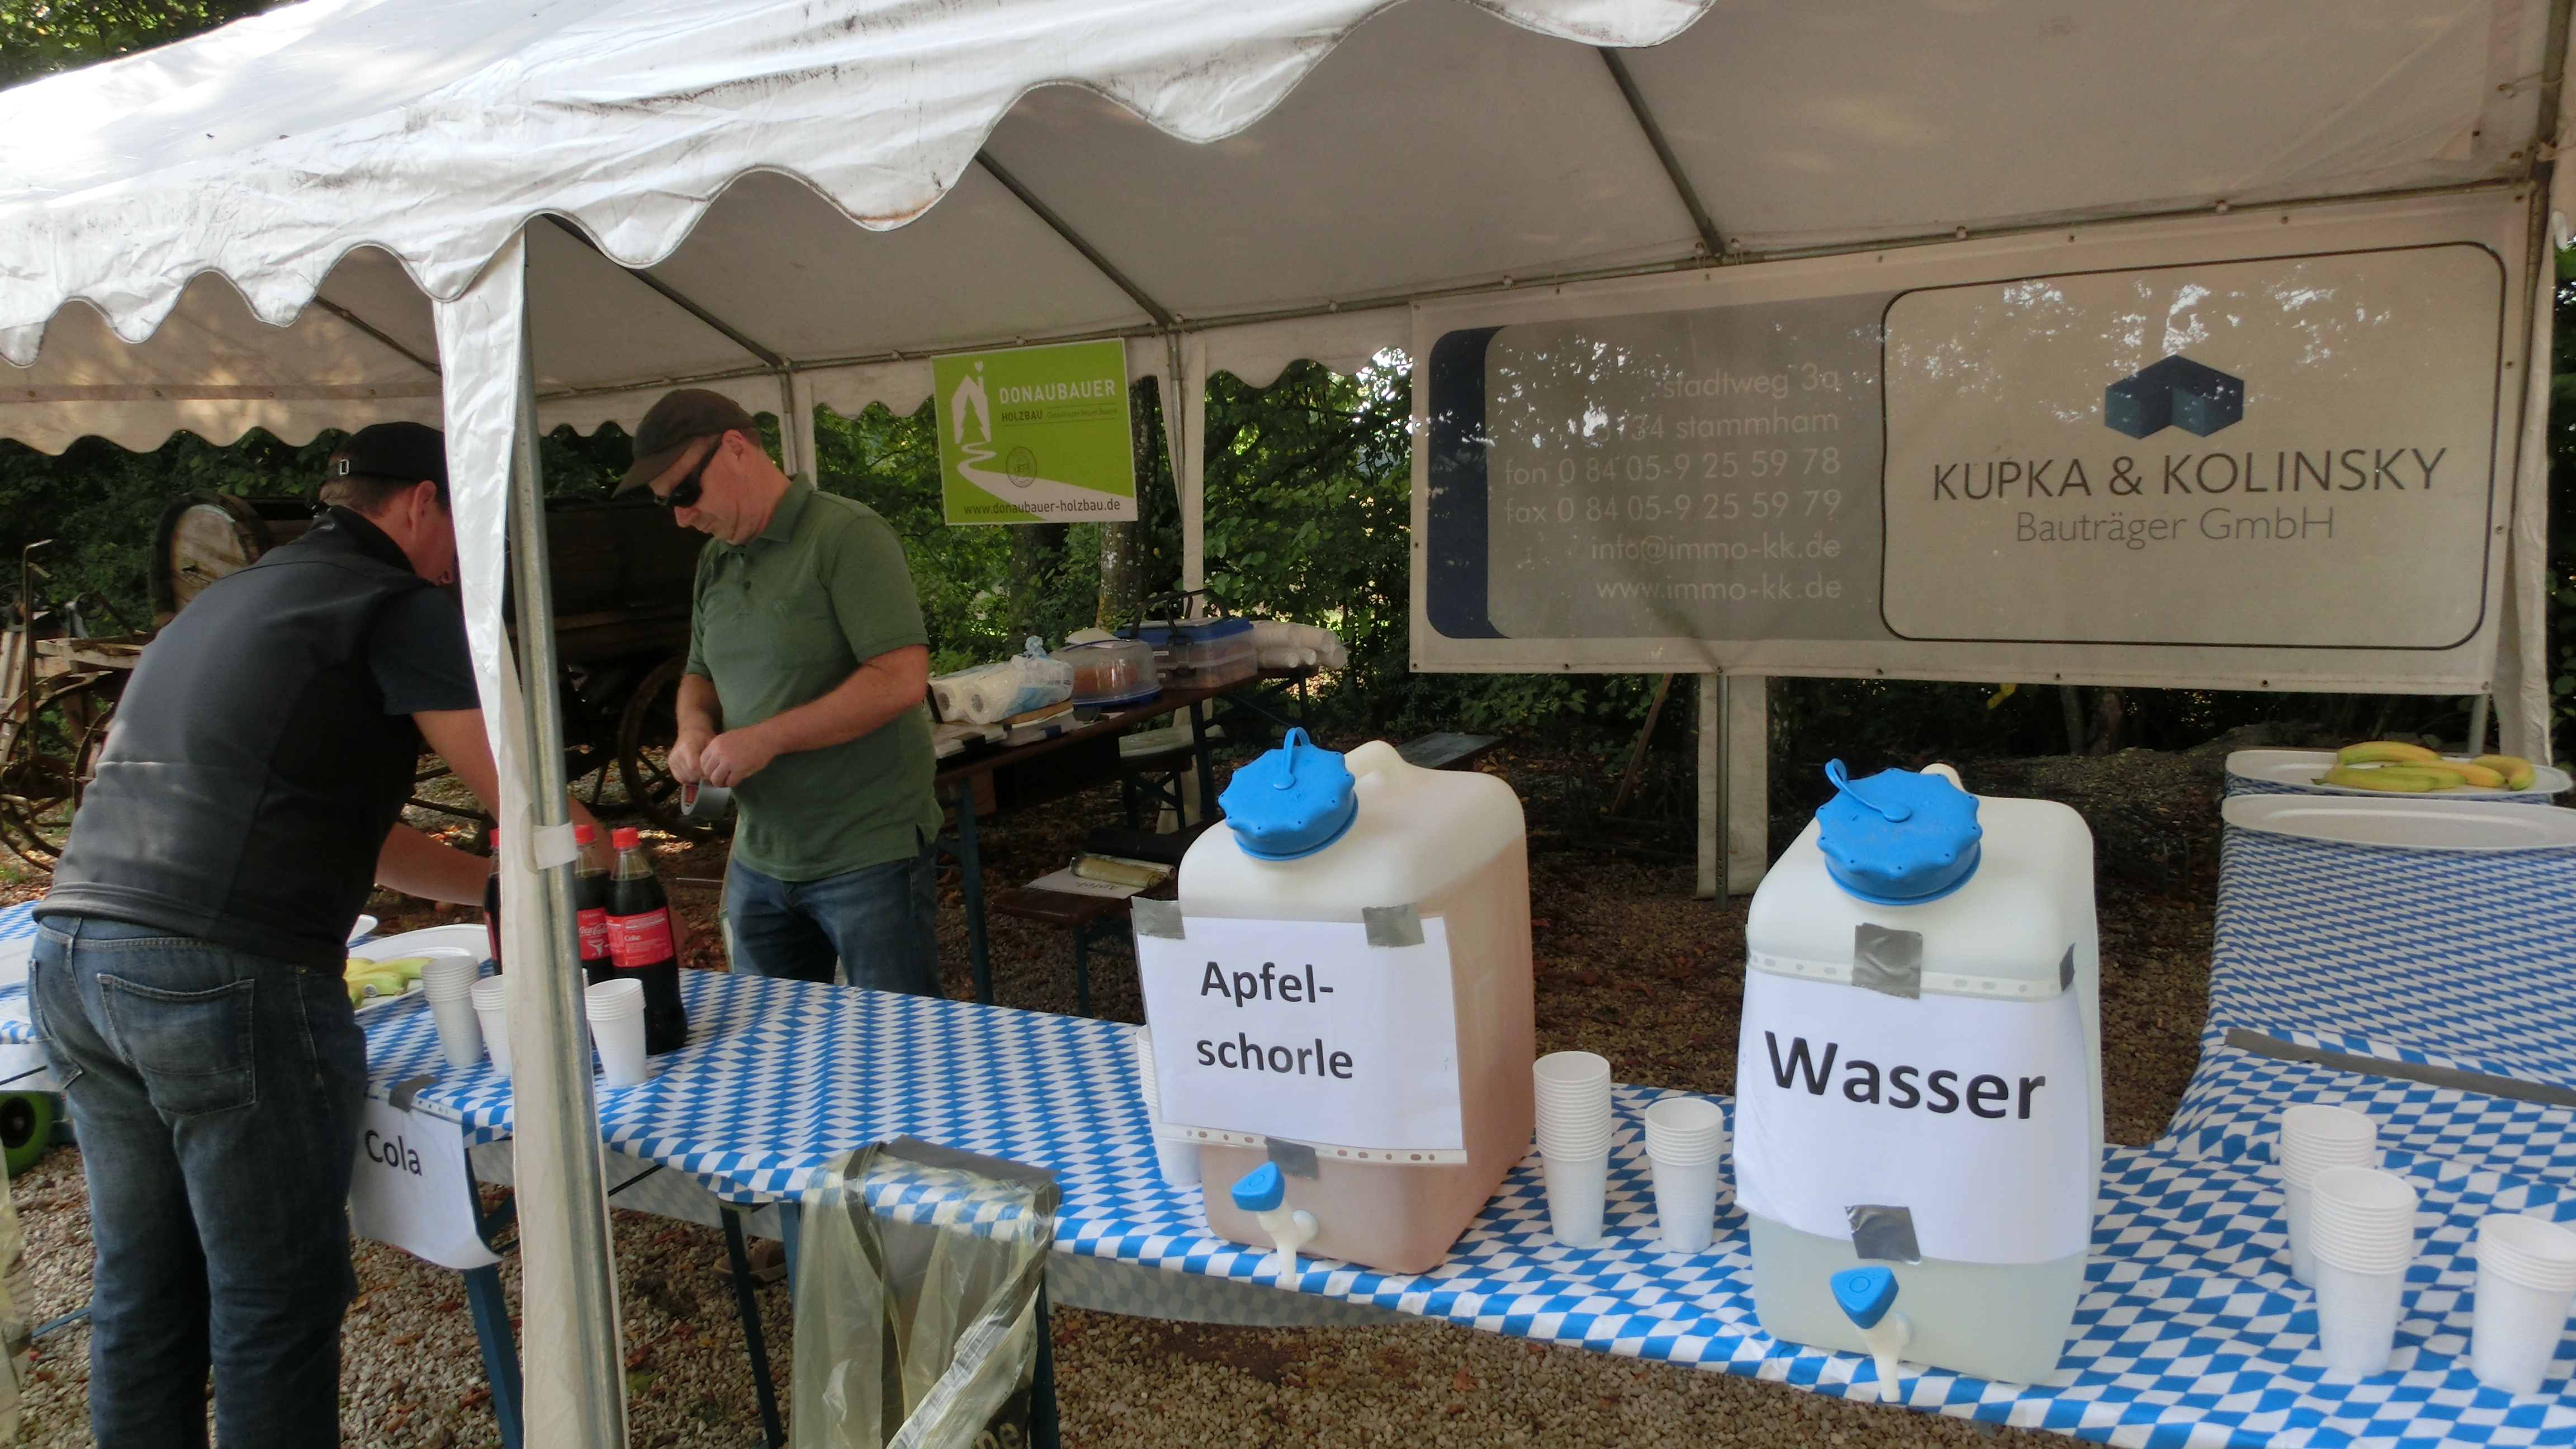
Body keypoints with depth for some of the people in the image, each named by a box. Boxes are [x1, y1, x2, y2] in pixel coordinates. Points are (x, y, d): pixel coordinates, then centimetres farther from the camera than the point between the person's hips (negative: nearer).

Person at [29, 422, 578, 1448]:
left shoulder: (225, 602, 24)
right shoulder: (395, 606, -2)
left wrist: (510, 887, 23)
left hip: (71, 954, 9)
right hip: (225, 976, -9)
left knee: (144, 1287, 19)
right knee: (277, 1300, 3)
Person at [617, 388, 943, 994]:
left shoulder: (846, 535, -13)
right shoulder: (715, 561, 12)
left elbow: (902, 680, -21)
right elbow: (700, 674, 24)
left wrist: (769, 738, -20)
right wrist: (694, 725, 1)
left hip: (869, 856, -7)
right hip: (759, 859, 8)